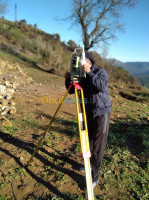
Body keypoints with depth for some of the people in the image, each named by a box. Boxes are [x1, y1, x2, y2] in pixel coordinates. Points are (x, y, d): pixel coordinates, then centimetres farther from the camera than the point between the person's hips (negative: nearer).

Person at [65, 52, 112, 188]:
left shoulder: (101, 72, -11)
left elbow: (103, 86, -30)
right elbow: (71, 91, 8)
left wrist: (89, 73, -29)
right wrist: (68, 80, -10)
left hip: (102, 113, -6)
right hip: (88, 113, 6)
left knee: (98, 145, -2)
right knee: (89, 141, 17)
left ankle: (94, 178, 10)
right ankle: (90, 165, 41)